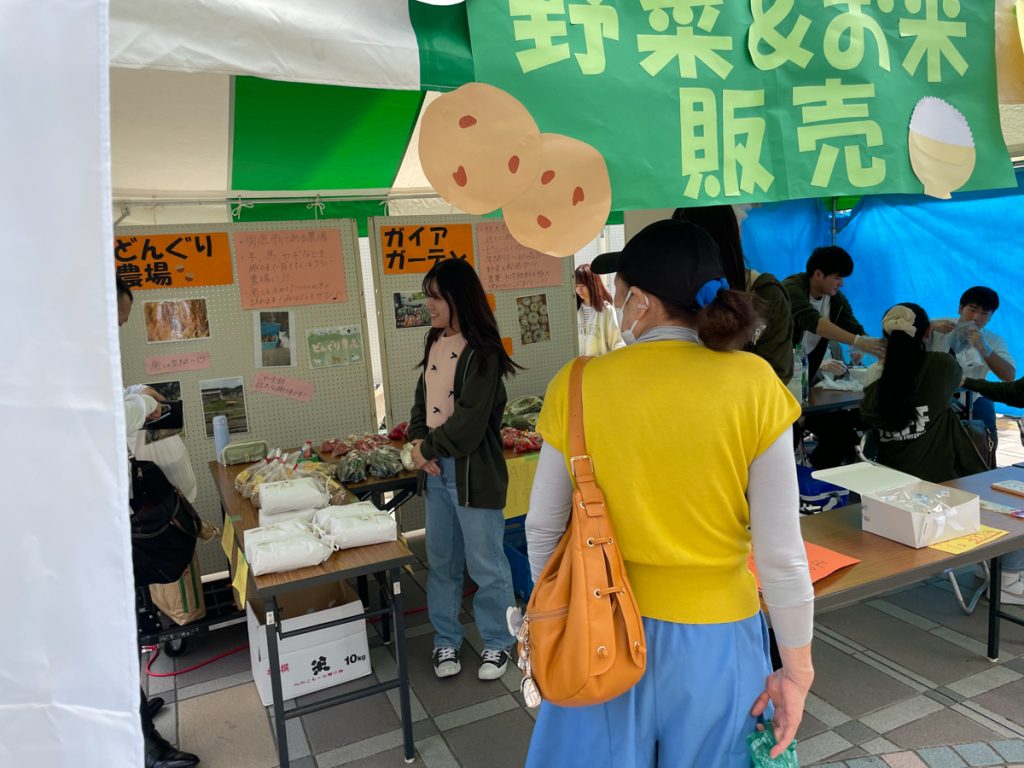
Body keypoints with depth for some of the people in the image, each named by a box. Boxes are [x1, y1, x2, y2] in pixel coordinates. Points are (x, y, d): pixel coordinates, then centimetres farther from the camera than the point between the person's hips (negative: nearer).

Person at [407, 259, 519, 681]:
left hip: (473, 472, -7)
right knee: (441, 562, 16)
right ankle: (446, 640, 33)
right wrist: (419, 447, -4)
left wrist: (427, 448, -8)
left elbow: (469, 424, -19)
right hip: (436, 471, 7)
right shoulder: (434, 344, 9)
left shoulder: (481, 353, -14)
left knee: (486, 565, 6)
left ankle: (497, 643, 25)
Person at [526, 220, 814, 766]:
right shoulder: (752, 385, -13)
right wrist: (796, 668, 1)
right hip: (713, 639, 0)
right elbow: (781, 551, -12)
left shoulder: (575, 387, -11)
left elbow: (543, 529, -2)